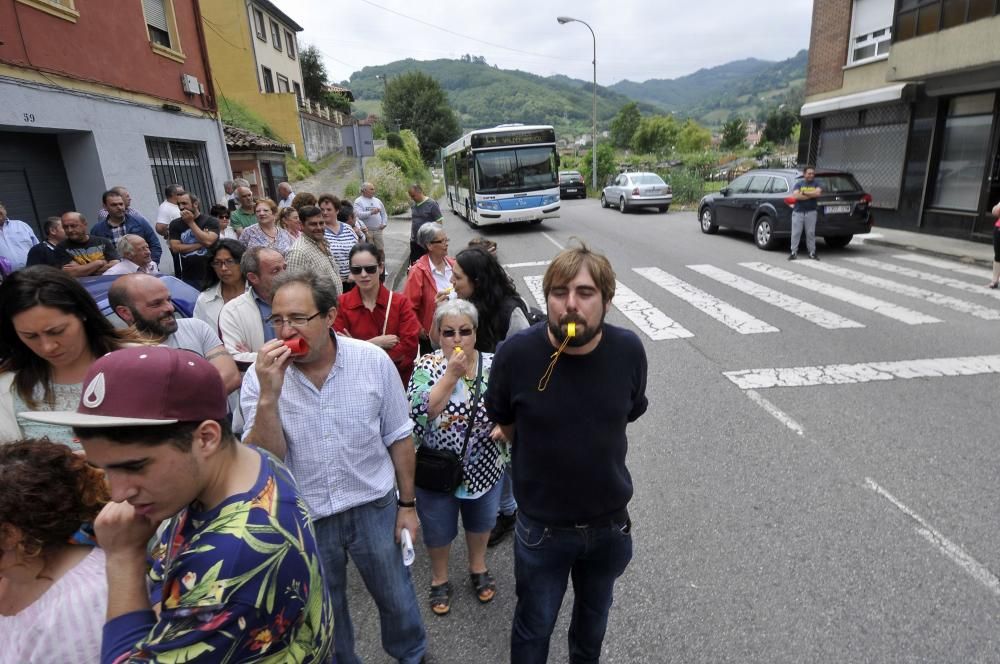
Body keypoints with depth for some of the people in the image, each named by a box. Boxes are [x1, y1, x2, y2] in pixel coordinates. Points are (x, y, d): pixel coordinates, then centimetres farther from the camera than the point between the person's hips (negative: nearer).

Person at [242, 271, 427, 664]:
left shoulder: (374, 361, -15)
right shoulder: (260, 376, -14)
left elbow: (398, 438, -5)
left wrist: (407, 503, 0)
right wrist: (268, 396, -32)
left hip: (373, 507, 0)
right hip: (304, 518, 1)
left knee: (396, 598, 20)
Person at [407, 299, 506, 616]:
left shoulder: (493, 365, -9)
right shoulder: (427, 366, -16)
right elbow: (419, 413, -28)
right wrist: (451, 374, -31)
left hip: (484, 467, 3)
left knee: (480, 521, 25)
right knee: (438, 529, 18)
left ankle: (478, 568, 52)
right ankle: (439, 579, 45)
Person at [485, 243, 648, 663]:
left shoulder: (629, 350, -18)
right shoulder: (516, 353, -24)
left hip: (610, 522, 3)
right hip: (542, 527, -2)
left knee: (595, 612, 30)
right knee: (535, 626, 19)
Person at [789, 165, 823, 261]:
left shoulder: (816, 184, 9)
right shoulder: (798, 183, 7)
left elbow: (818, 193, -12)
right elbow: (795, 196, -11)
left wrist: (803, 193, -11)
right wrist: (811, 195, -9)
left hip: (811, 212, 1)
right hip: (798, 212, -1)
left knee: (811, 233, 1)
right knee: (796, 233, -3)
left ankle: (812, 252, 7)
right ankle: (794, 252, 2)